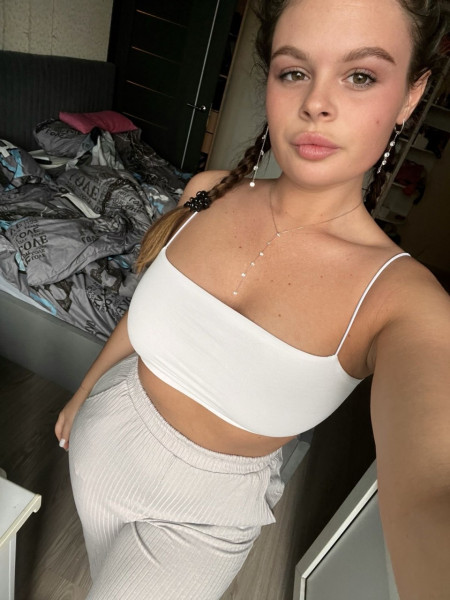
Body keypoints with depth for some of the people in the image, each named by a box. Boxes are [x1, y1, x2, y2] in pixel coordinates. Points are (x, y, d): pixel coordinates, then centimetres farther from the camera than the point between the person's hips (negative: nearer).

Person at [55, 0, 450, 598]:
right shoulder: (208, 193, -14)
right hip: (106, 432, 5)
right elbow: (144, 310, 0)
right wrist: (82, 393, 13)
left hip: (205, 513, -3)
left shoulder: (402, 298, -25)